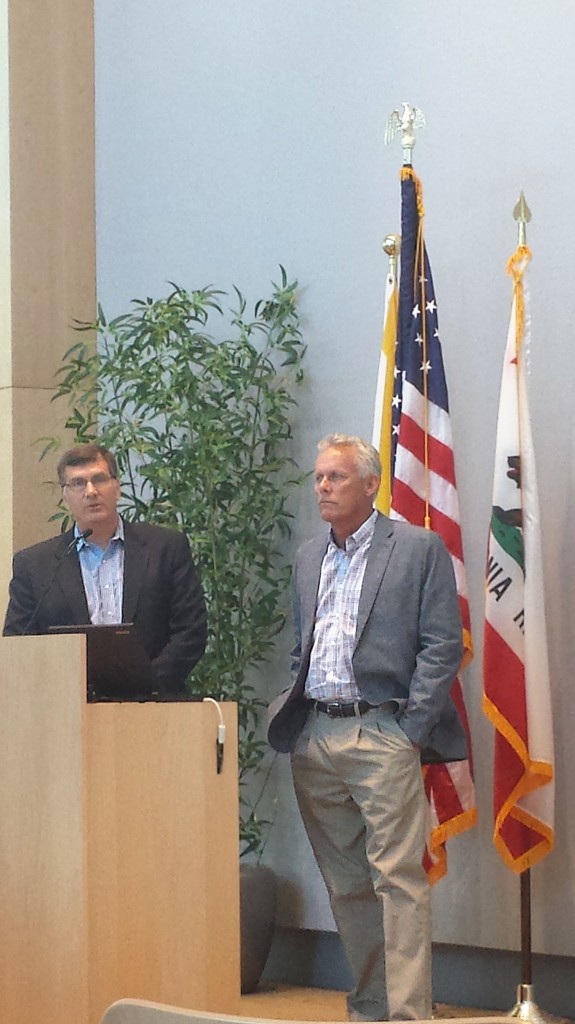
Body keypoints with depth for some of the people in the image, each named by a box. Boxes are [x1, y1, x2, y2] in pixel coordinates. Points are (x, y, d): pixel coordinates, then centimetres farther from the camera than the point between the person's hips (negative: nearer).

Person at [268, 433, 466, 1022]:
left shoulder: (419, 549, 0)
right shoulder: (308, 559, 18)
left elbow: (442, 646, -4)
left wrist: (412, 730, -10)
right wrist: (292, 715, 10)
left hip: (382, 735, -6)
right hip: (315, 741, 6)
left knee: (398, 879, -11)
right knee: (345, 884, 8)